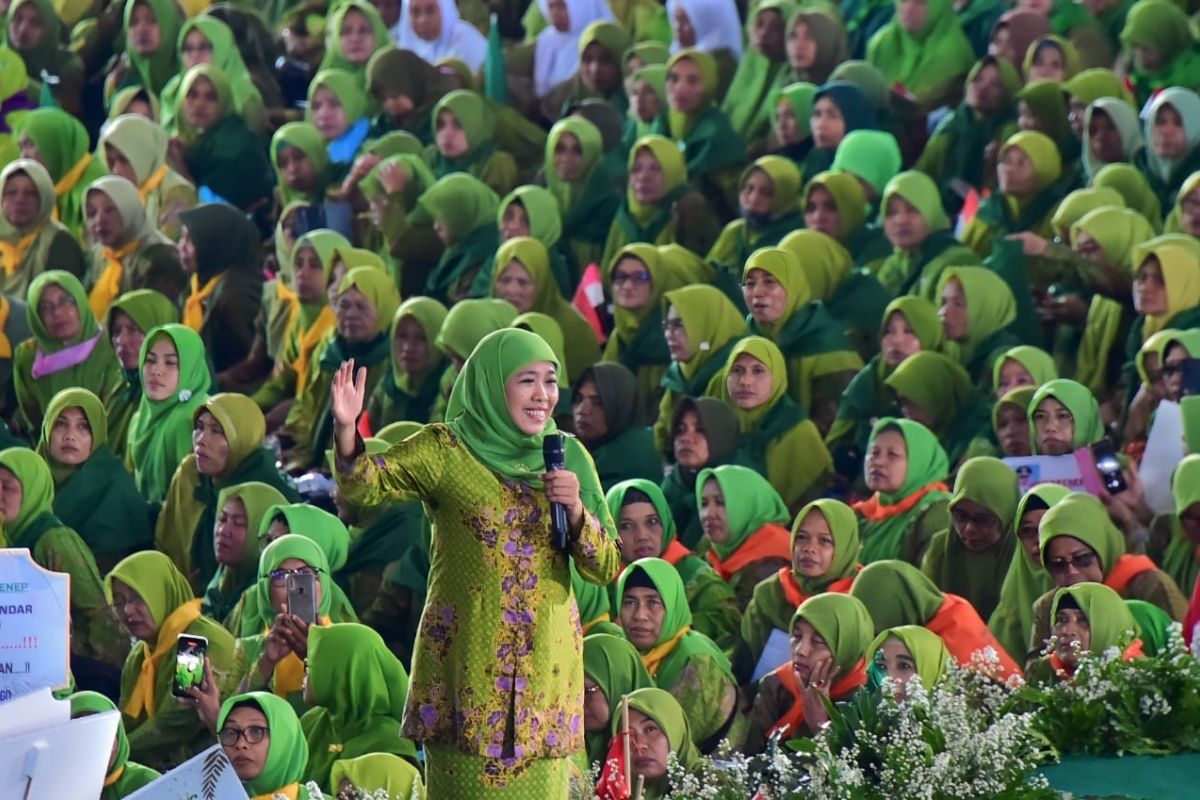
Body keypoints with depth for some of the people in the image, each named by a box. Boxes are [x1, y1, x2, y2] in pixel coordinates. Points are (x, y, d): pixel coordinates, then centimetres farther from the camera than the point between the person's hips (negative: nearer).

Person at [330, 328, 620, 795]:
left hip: (544, 663, 3)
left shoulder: (569, 457, 9)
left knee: (537, 783, 2)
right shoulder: (445, 450, 0)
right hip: (466, 660, -3)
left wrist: (575, 509, -10)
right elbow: (361, 485, -12)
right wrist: (346, 429, -31)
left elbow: (606, 569, 8)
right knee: (467, 782, -4)